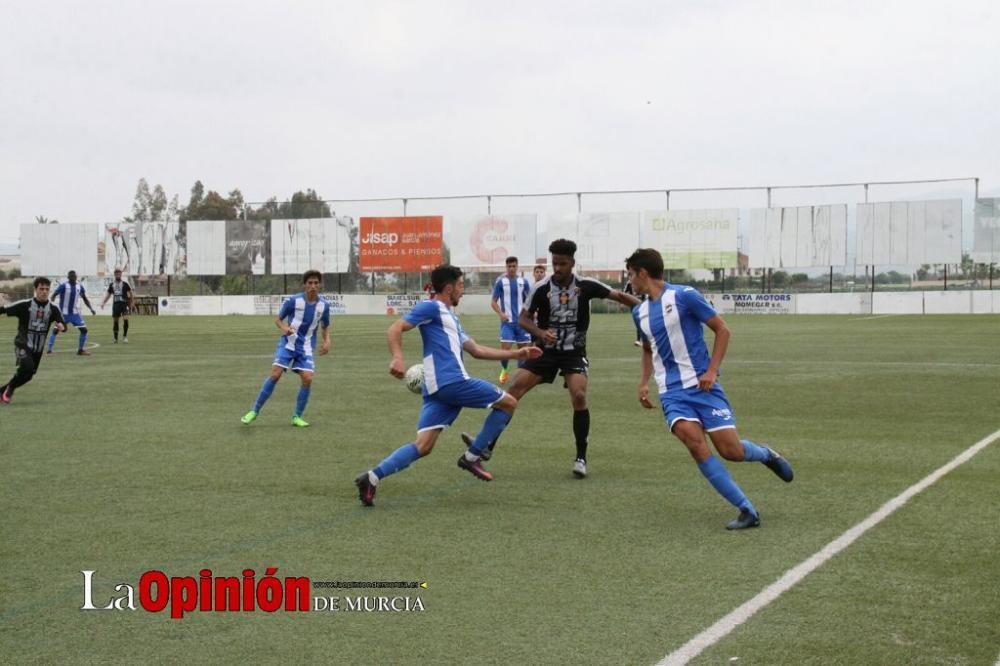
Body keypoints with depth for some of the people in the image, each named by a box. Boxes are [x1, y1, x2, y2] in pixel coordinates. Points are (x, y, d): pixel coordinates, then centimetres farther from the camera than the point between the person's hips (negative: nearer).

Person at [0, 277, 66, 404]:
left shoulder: (53, 308, -3)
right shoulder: (25, 305, -11)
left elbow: (63, 325, -5)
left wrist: (61, 326, -27)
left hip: (38, 348, 5)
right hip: (23, 345, -5)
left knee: (28, 374, 10)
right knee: (27, 367, -27)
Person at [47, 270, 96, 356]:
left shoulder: (79, 286, 3)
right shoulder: (63, 285, -11)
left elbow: (85, 299, 14)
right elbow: (53, 295, -14)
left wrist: (91, 308, 3)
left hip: (75, 313, 4)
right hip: (63, 313, -4)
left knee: (84, 329, -4)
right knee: (56, 330, -7)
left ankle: (80, 350, 8)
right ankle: (49, 350, 2)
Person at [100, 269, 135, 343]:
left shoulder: (125, 283, -1)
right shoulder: (112, 284, 10)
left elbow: (131, 293, 5)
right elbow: (108, 294, 19)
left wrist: (132, 303, 0)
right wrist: (103, 303, 9)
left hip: (124, 303, -3)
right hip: (115, 303, 3)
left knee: (126, 319, -18)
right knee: (115, 321, 5)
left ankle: (125, 336, -5)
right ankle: (115, 338, 16)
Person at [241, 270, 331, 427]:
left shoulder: (324, 305, -3)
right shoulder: (292, 301, -12)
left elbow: (325, 326, 14)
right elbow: (278, 319, -1)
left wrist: (327, 340, -5)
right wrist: (283, 327, -23)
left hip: (306, 348, 2)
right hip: (287, 344, -2)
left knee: (307, 379, -13)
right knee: (275, 375, -13)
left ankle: (297, 417, 3)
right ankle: (254, 411, -1)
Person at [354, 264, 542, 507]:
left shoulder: (449, 316, 30)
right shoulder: (431, 307, 1)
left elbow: (477, 350, 32)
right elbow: (395, 329, -9)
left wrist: (516, 353, 31)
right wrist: (398, 358, -27)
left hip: (437, 388, 9)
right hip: (451, 381, -9)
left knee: (423, 446, -1)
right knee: (508, 403, 4)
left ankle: (372, 477, -14)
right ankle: (471, 457, 6)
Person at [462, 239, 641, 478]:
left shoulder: (586, 286, -10)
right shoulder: (541, 288, -9)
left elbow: (619, 296, -3)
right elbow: (524, 318, -3)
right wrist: (540, 333, -22)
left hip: (574, 352, -1)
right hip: (546, 350, 1)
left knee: (579, 396, -21)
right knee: (514, 389, -12)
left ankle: (581, 458, -7)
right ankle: (487, 445, -8)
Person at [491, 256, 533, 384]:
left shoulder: (523, 281, 4)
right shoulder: (500, 281, -2)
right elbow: (493, 302, -1)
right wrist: (500, 313, -18)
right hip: (507, 321, -3)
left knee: (524, 347, 4)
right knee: (505, 347, -10)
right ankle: (504, 371, 12)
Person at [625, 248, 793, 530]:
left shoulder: (684, 295, -7)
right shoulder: (640, 312, 11)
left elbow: (722, 330, -3)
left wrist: (712, 371, -12)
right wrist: (644, 382, 15)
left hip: (702, 385, -4)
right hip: (672, 392, 4)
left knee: (730, 450, -11)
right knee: (694, 441, -23)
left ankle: (766, 454, 29)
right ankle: (747, 510, -17)